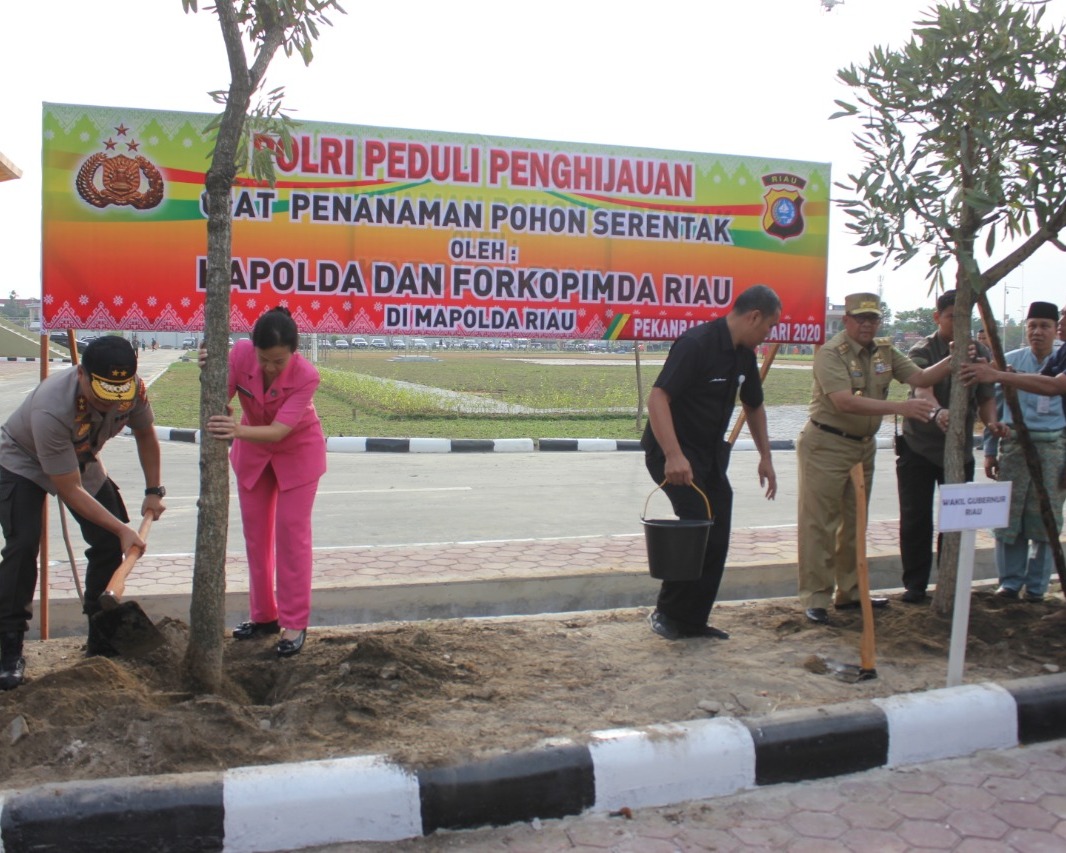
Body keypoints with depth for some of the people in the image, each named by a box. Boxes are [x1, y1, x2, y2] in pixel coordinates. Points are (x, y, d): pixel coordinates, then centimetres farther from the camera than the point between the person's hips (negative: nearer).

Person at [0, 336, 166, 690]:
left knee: (109, 544, -4)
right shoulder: (49, 409, -43)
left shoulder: (134, 391, -28)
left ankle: (102, 643, 11)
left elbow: (145, 434, -3)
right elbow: (69, 489, -35)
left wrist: (153, 491, -1)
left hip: (82, 462, 5)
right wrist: (121, 528, -34)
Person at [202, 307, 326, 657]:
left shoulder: (306, 376, -33)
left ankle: (294, 623, 5)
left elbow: (278, 431, -38)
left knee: (291, 532, -4)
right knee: (255, 533, 10)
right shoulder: (240, 353, -24)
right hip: (253, 449, 4)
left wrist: (240, 431, -57)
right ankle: (264, 615, 23)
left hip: (297, 452, -4)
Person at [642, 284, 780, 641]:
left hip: (710, 453, 9)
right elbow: (657, 398, -30)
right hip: (673, 453, -9)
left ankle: (693, 621, 18)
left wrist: (765, 457, 19)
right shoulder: (696, 344, -22)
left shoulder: (744, 354, 6)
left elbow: (753, 406, 22)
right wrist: (673, 456, -38)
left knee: (716, 540, 7)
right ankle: (667, 613, 1)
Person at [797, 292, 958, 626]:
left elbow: (921, 378, 2)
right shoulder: (831, 353, -17)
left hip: (863, 446, 8)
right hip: (826, 446, -8)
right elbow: (844, 402, -29)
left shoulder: (885, 351, 7)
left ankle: (849, 591, 25)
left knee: (855, 523, 14)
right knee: (819, 525, -5)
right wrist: (900, 408, -35)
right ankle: (815, 598, 0)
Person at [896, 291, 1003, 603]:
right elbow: (922, 389, -28)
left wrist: (991, 422, -18)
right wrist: (937, 412, -49)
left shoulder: (980, 354, 4)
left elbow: (986, 398, 5)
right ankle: (915, 584, 13)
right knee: (915, 519, 1)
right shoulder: (922, 351, -10)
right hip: (918, 448, -3)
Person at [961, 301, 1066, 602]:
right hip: (1013, 444, 1)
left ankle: (1036, 585, 17)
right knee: (1007, 515, 0)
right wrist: (990, 450, 6)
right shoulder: (1010, 361, 6)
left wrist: (998, 375, -35)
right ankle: (1010, 581, 14)